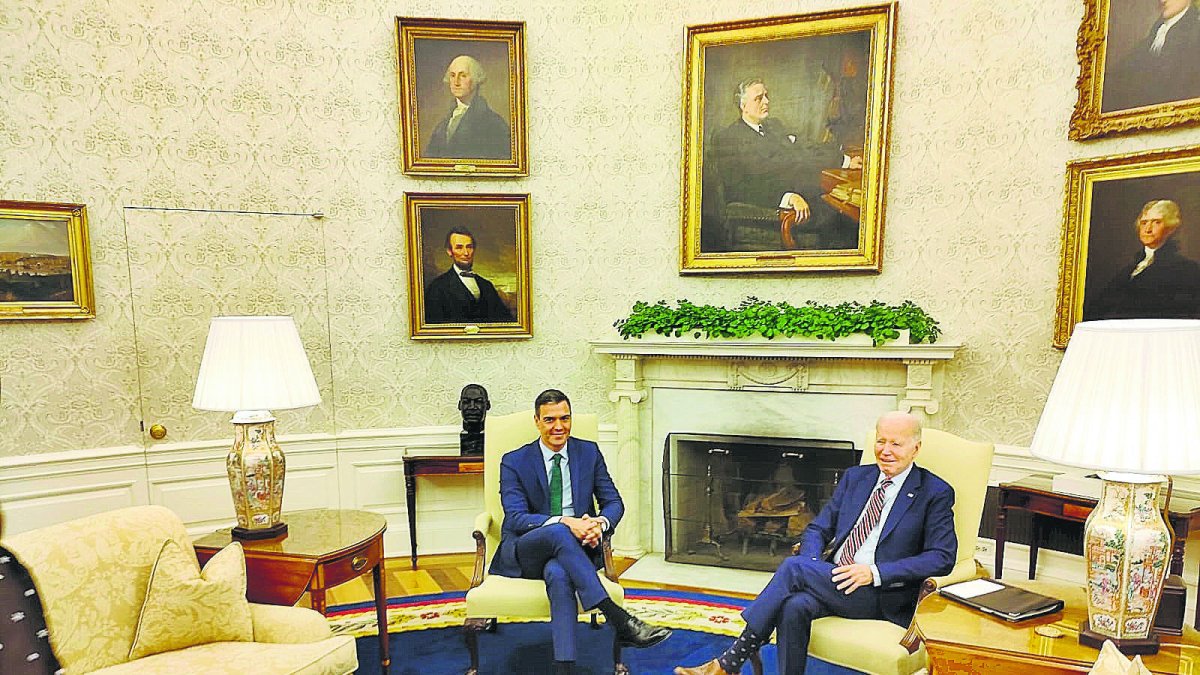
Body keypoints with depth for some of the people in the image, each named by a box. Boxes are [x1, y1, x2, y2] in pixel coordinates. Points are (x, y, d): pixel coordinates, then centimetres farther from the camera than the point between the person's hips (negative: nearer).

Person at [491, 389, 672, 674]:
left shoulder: (589, 452, 7)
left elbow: (614, 503, 7)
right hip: (524, 552, -1)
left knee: (559, 574, -37)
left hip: (575, 549, 2)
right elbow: (515, 517, -12)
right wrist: (565, 522, -30)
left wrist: (599, 523, -20)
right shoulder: (514, 462, -1)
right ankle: (619, 620, -43)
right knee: (558, 532, -38)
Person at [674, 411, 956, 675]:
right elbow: (818, 529, 13)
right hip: (833, 581, 4)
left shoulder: (936, 493, 1)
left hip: (881, 595, -4)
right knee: (794, 606, -31)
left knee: (793, 566, -25)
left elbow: (942, 557, -8)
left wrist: (875, 572, -19)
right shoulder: (855, 477, 15)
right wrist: (813, 568, -9)